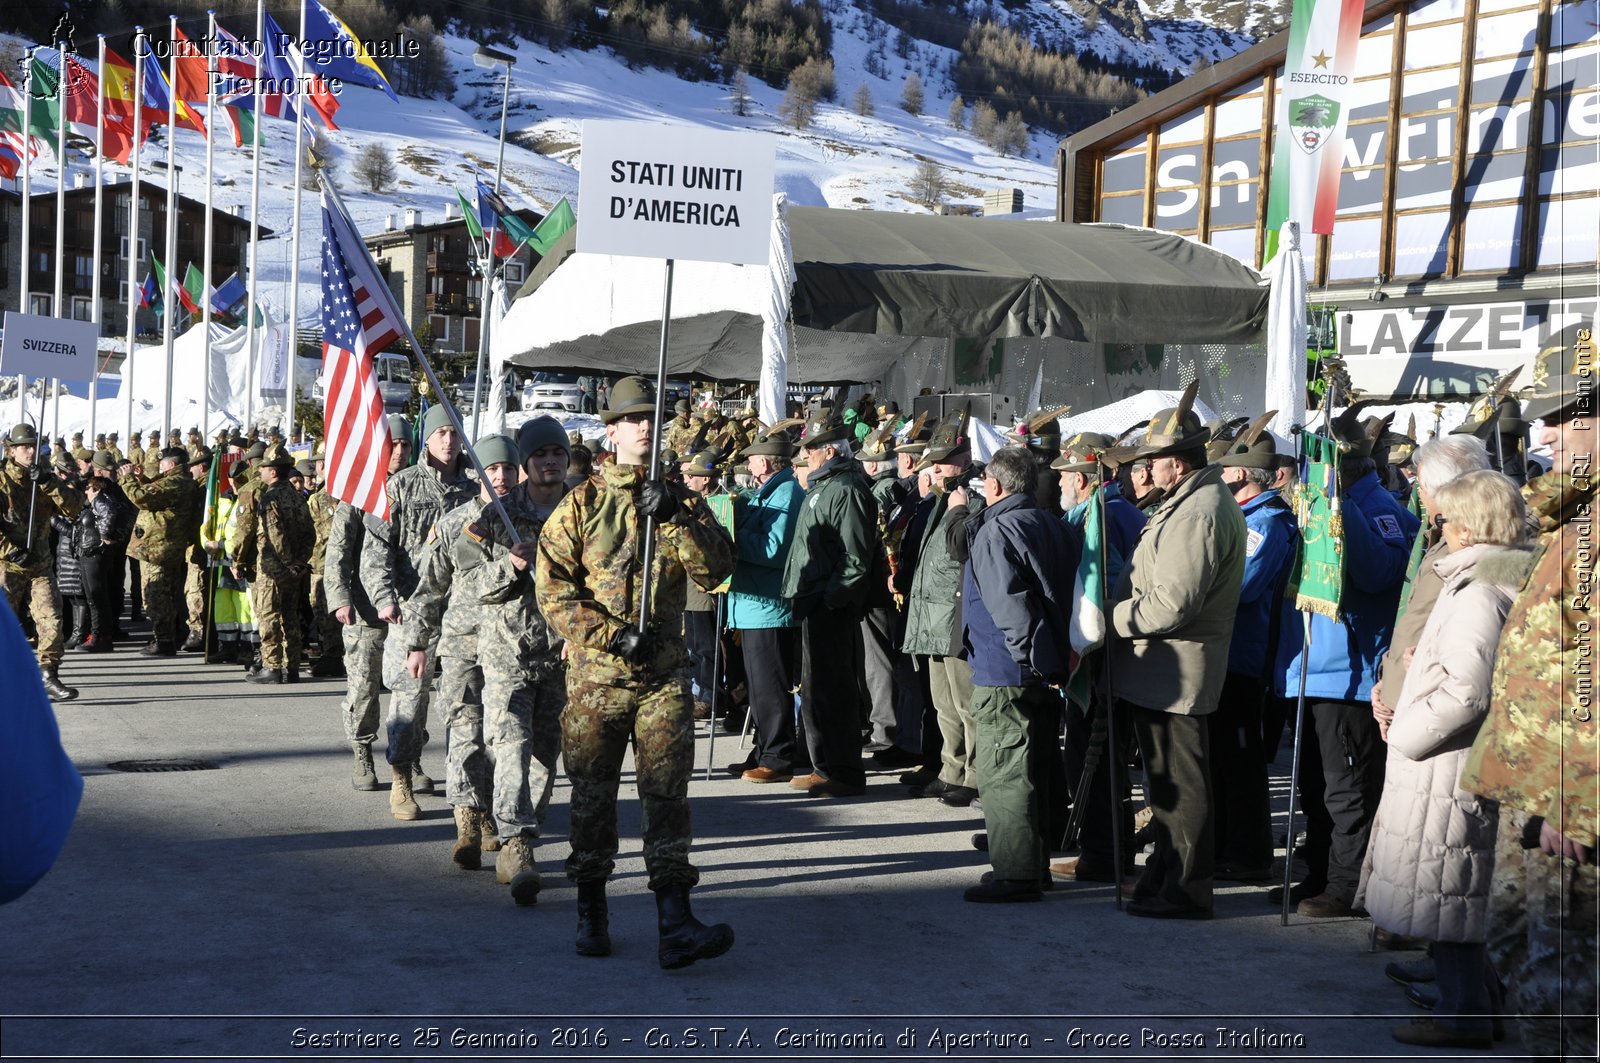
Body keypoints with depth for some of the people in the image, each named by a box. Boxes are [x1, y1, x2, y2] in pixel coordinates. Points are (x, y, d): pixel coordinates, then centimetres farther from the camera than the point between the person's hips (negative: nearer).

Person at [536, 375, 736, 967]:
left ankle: (675, 926, -11)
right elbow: (552, 587, -4)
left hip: (665, 674, 1)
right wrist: (613, 634, -13)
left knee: (668, 792, -6)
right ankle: (591, 914, 21)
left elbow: (718, 568, -3)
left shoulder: (681, 501, 10)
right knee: (593, 794, 7)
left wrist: (675, 519, -16)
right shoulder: (583, 503, 3)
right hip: (596, 673, -1)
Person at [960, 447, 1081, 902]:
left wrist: (1041, 661, -21)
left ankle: (1015, 874, -2)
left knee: (1003, 774, -4)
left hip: (1005, 675, -9)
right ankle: (1034, 863, 25)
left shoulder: (996, 532, -14)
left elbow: (1010, 606, -23)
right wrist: (1056, 658, 11)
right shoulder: (1056, 527, 12)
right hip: (1044, 674, 9)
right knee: (1033, 769, 17)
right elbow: (1068, 593, 12)